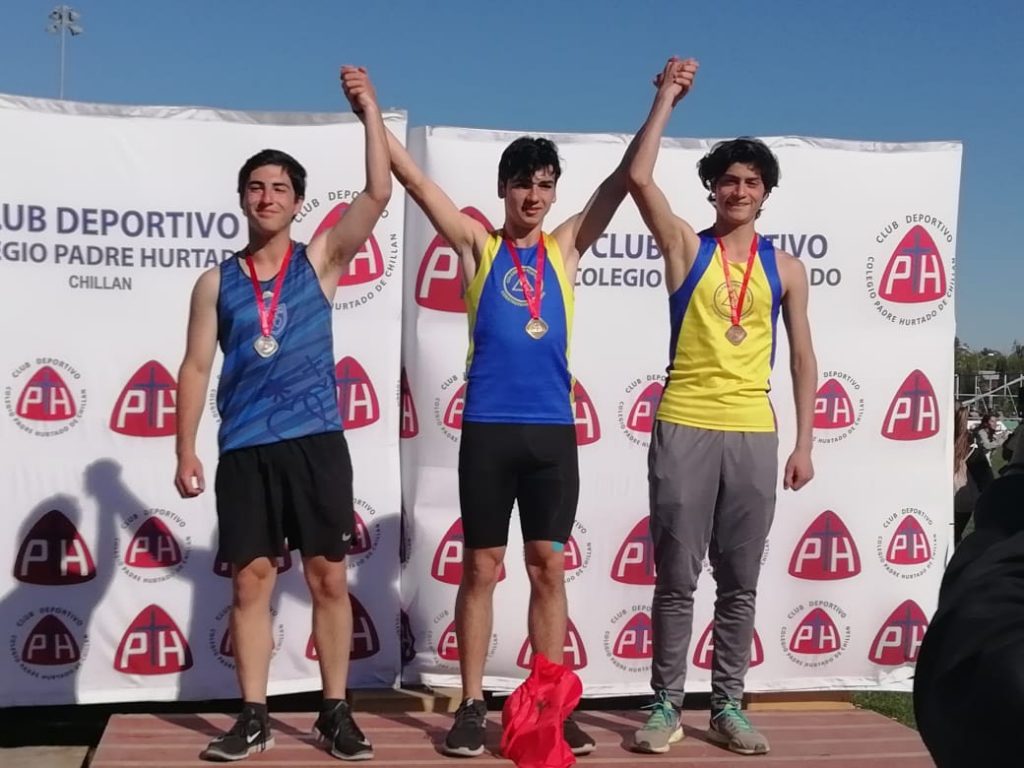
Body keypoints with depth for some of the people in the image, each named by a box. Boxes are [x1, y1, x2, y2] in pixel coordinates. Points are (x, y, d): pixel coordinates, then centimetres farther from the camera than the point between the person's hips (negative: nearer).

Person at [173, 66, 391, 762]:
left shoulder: (319, 261, 5)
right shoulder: (217, 282, 8)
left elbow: (378, 194, -6)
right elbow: (197, 367, 8)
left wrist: (369, 110, -7)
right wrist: (186, 451, 1)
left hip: (317, 442, -1)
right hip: (244, 450, 1)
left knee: (329, 579, 2)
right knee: (250, 582, 4)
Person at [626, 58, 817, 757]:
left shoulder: (785, 268, 10)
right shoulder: (687, 247, 4)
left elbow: (803, 358, 11)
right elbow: (639, 179, -11)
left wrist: (804, 443, 5)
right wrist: (667, 97, -6)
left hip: (754, 435, 2)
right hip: (684, 429, -2)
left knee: (740, 582, 7)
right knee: (677, 578, 2)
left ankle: (728, 706, 17)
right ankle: (667, 706, 11)